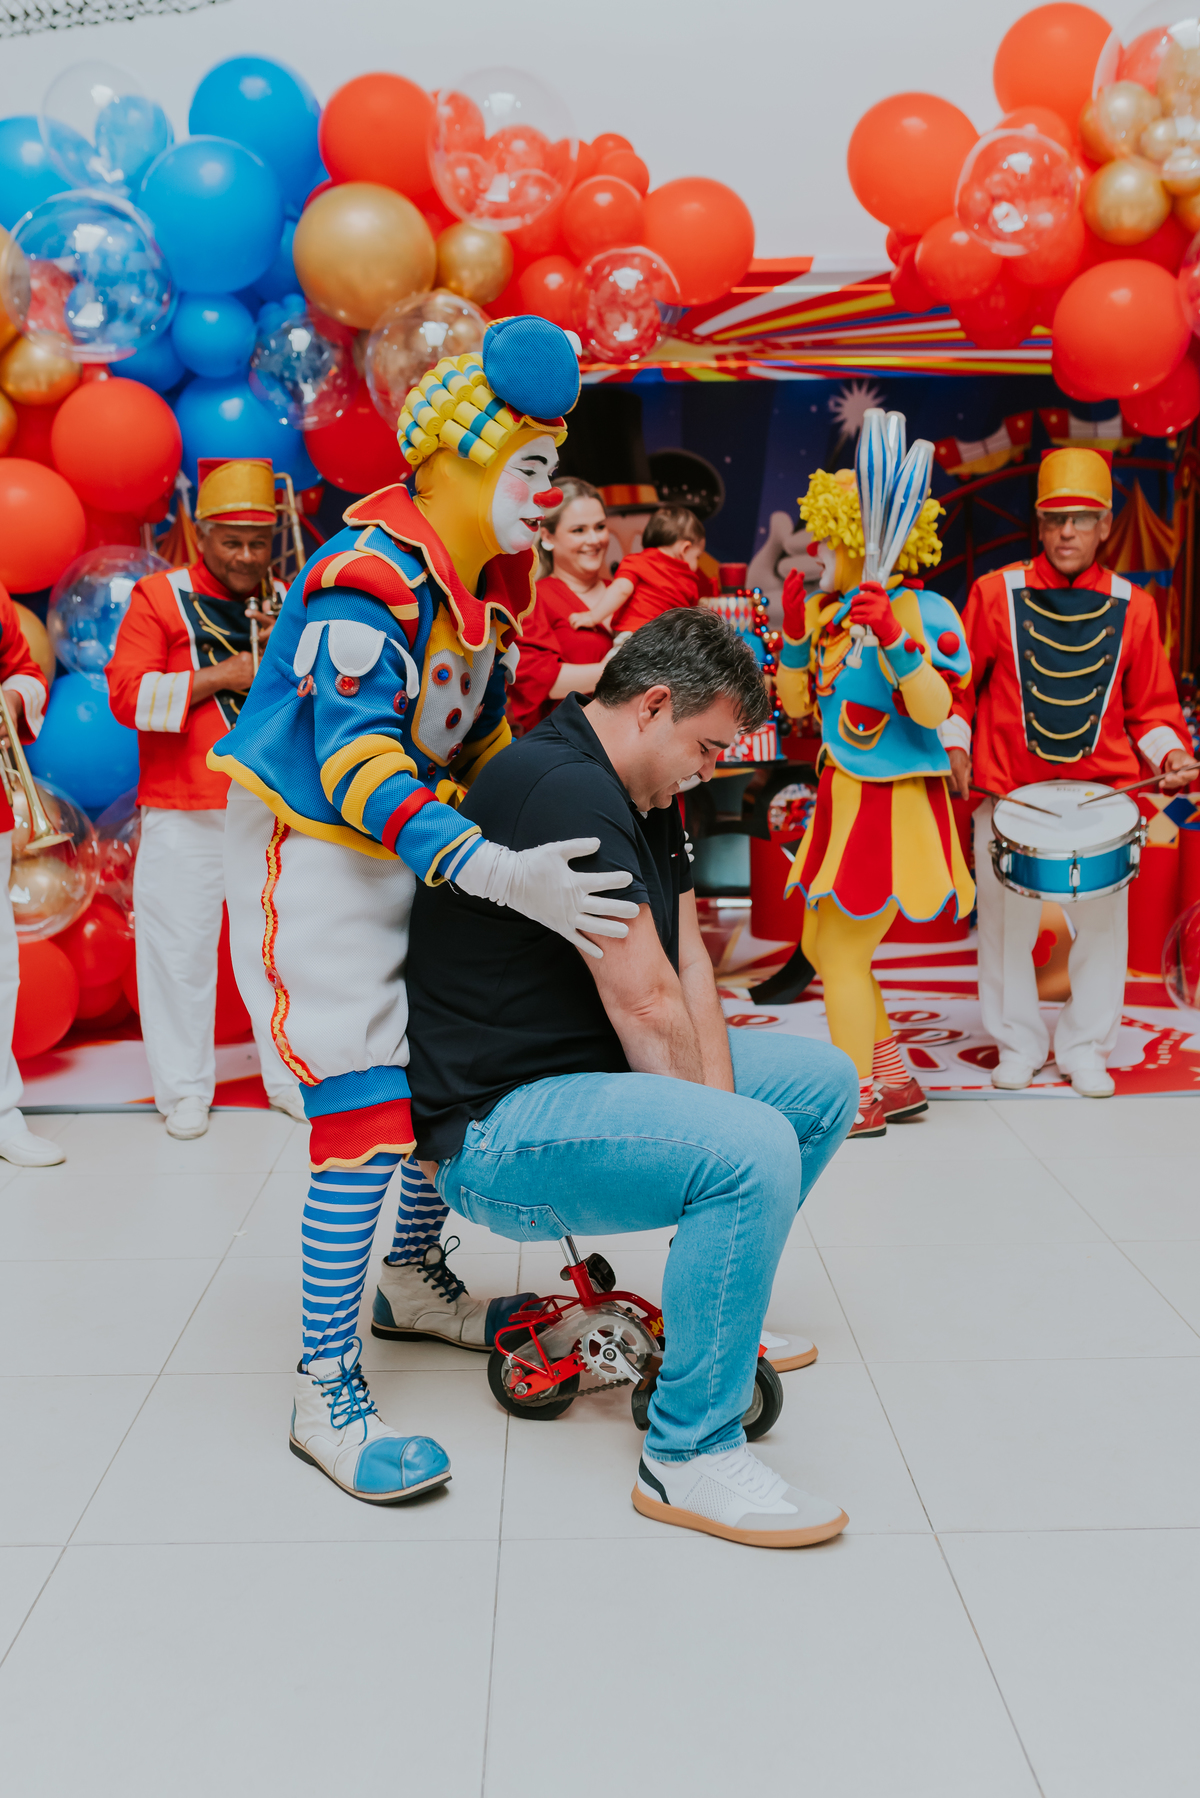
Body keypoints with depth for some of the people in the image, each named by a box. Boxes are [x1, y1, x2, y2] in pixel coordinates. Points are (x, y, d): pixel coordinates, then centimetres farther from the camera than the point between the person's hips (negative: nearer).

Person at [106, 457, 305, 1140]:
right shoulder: (159, 598, 2)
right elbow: (127, 695, -7)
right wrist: (217, 677, -14)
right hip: (184, 813, -3)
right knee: (181, 949, 1)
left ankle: (292, 1078, 15)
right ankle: (185, 1091, 12)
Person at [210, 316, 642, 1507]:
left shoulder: (488, 577, 7)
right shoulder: (372, 575, -23)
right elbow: (355, 763, -34)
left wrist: (544, 819, 5)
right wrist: (499, 872, -44)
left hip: (415, 844, 9)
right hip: (313, 849, -9)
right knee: (368, 1106, -14)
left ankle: (413, 1283, 34)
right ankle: (324, 1397, -3)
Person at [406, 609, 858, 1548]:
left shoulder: (643, 798, 13)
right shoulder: (565, 791, -22)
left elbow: (690, 963, 4)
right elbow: (647, 1006, -23)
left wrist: (716, 1105, -8)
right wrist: (718, 1126, -11)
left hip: (592, 1074, 11)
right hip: (497, 1126, -11)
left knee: (824, 1081, 14)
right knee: (753, 1153, -32)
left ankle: (721, 1312, 28)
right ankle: (690, 1457, -16)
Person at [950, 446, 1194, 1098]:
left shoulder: (1131, 609, 5)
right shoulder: (996, 593, 0)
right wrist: (954, 744, -3)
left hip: (1101, 793, 1)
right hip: (1007, 790, -1)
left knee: (1103, 921, 5)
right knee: (1006, 920, 5)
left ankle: (1085, 1048, 23)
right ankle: (1017, 1041, 25)